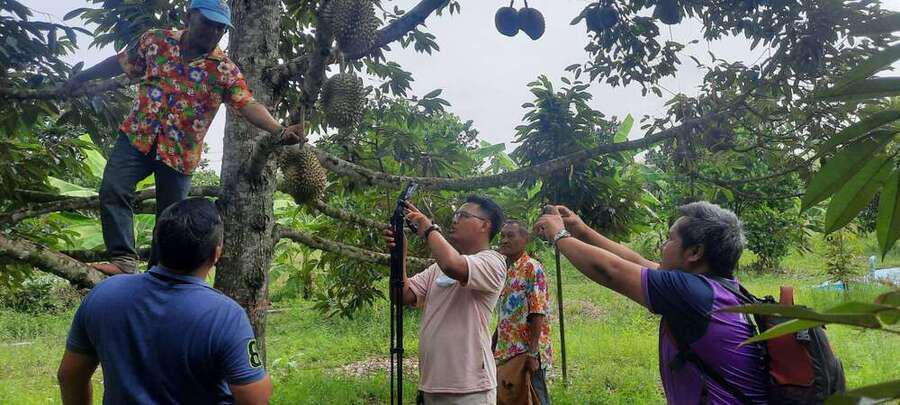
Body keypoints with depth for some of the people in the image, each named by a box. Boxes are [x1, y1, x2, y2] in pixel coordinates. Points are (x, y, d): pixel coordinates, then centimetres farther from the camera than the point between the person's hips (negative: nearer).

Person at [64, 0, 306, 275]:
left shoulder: (225, 70, -8)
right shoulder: (156, 40, 0)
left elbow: (248, 105, -20)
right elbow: (121, 63, 15)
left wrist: (279, 131, -37)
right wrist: (80, 78, 26)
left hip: (180, 153, -2)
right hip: (138, 136, 2)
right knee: (113, 190, -16)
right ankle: (124, 260, -11)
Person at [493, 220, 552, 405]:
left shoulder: (532, 268, -10)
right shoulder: (505, 271, 13)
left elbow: (538, 314, -17)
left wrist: (533, 353, -21)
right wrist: (492, 348, 17)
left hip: (525, 354, -8)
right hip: (505, 354, 8)